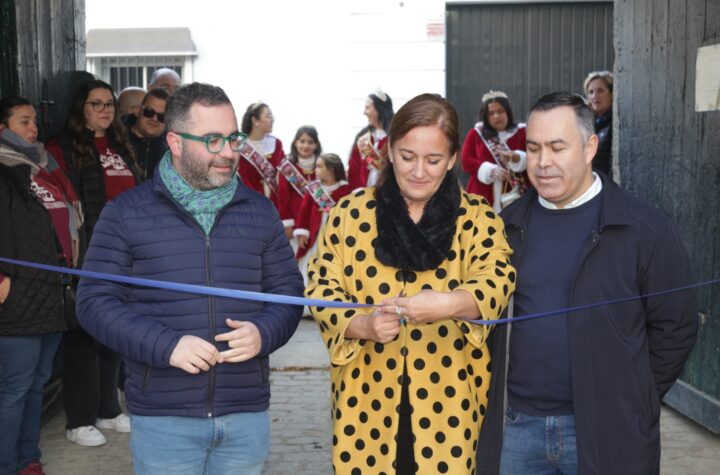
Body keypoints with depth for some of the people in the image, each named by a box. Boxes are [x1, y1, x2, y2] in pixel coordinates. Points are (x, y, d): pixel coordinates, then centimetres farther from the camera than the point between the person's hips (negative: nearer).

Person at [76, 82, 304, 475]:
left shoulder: (260, 211, 7)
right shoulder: (126, 213, -2)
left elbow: (288, 289, 11)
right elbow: (95, 300, -4)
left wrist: (263, 333, -11)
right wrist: (165, 345, -17)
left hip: (247, 415, 3)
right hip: (162, 418, -2)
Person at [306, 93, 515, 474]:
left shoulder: (476, 218, 0)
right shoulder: (350, 213, 3)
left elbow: (497, 282, -15)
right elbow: (321, 289, 1)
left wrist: (448, 304, -35)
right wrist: (360, 324, -19)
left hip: (448, 399, 0)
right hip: (368, 398, 1)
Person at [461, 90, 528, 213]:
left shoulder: (522, 132, 8)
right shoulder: (475, 133, 9)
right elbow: (465, 161, 3)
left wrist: (515, 157, -21)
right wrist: (490, 170, -13)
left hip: (516, 195, 0)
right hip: (484, 196, 0)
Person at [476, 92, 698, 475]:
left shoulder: (646, 230, -7)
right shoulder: (509, 225, 5)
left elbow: (675, 328, -3)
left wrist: (634, 401, -2)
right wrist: (496, 393, 6)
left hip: (606, 432, -3)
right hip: (516, 425, 3)